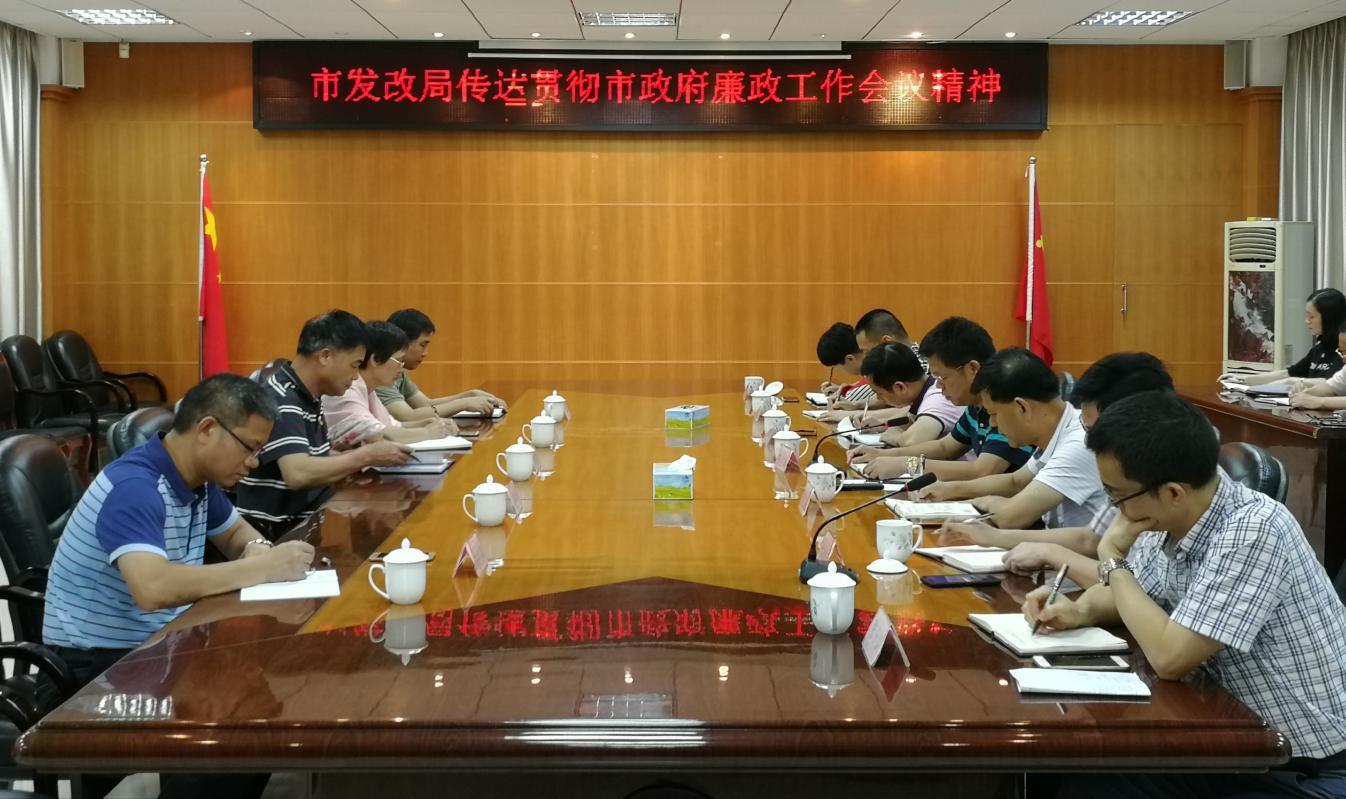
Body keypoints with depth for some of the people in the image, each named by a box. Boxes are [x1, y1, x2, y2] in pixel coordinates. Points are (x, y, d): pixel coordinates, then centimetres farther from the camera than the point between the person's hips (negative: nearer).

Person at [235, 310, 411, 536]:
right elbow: (299, 474, -30)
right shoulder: (280, 400, -18)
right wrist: (367, 456, -20)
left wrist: (372, 453, 0)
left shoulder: (308, 397, 9)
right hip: (276, 533, -9)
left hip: (308, 519, 9)